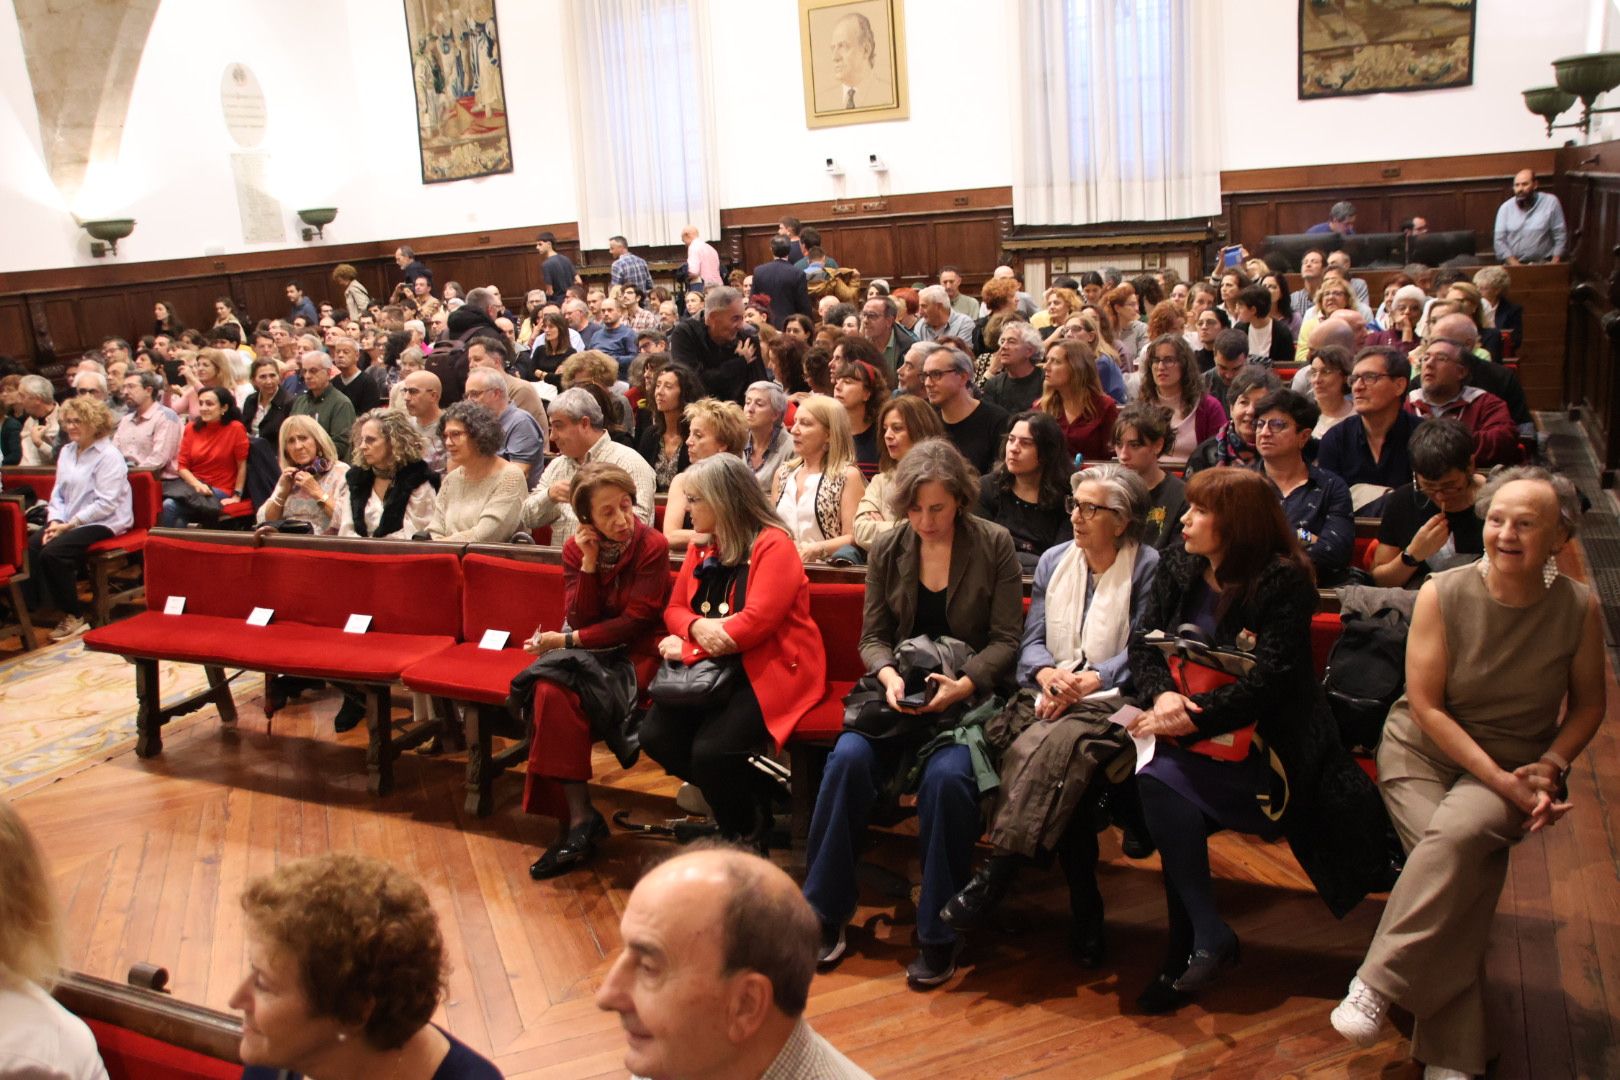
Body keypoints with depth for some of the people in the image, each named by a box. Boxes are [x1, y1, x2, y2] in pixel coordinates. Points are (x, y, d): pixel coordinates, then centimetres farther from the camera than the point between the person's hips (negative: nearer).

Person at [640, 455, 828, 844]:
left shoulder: (773, 545, -11)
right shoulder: (701, 547, 13)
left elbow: (756, 622, -20)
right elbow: (674, 609, 11)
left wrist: (689, 650, -15)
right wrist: (697, 626, -14)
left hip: (769, 670, -7)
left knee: (711, 750, -27)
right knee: (656, 735, -13)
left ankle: (747, 834, 4)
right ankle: (738, 797, 9)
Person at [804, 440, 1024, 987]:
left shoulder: (994, 545, -2)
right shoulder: (887, 549, 6)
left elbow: (1006, 639, -3)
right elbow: (873, 636, 9)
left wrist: (964, 684, -20)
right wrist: (888, 674, -14)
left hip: (970, 692, -2)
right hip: (900, 690, 3)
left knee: (946, 775, -31)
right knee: (849, 757, -26)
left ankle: (939, 935, -13)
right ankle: (826, 910, -9)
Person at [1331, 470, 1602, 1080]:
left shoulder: (1579, 608, -5)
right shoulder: (1443, 595, -11)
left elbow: (1588, 705, 7)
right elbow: (1426, 705, -11)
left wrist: (1547, 768, -10)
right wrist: (1501, 780, -17)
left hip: (1520, 765, 0)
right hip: (1423, 753, 0)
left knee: (1459, 833, -33)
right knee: (1465, 874, -26)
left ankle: (1377, 984, -25)